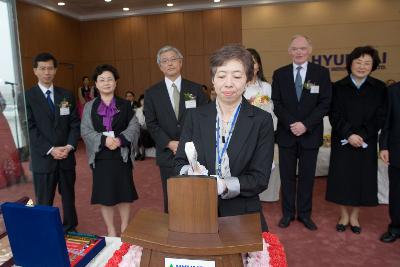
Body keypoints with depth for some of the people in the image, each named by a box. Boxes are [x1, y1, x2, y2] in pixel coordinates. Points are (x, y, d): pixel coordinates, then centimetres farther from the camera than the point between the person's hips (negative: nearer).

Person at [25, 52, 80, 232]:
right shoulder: (27, 96, -2)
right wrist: (51, 150, -16)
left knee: (69, 198, 15)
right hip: (43, 159, -3)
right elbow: (30, 128, -8)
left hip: (67, 156, 3)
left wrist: (69, 147, -10)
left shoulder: (66, 96, 8)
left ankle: (71, 231, 31)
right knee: (44, 202, 6)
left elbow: (75, 124, 4)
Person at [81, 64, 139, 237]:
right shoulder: (89, 107, 6)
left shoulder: (125, 105, 5)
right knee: (104, 195, 6)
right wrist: (104, 140, -18)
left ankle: (124, 229, 24)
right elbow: (85, 131, -2)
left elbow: (134, 127, -2)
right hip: (100, 156, 1)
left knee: (124, 193, 6)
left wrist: (120, 140, -19)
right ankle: (111, 231, 22)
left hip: (122, 155, 0)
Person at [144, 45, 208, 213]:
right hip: (168, 154, 0)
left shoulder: (196, 89, 4)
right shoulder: (151, 93, 5)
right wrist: (170, 143, -11)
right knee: (171, 199, 11)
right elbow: (151, 124, 1)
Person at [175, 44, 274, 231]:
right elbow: (180, 162, 0)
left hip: (243, 216, -1)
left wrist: (223, 185, -27)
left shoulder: (262, 121, -7)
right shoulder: (196, 117, -1)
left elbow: (260, 178, -10)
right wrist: (190, 173, -23)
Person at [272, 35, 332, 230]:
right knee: (287, 176, 9)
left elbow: (324, 104, -5)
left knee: (307, 176, 10)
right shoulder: (279, 74, 4)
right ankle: (288, 213, 24)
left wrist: (306, 125, -15)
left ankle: (304, 213, 26)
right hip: (286, 134, 1)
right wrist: (291, 124, -14)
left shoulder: (322, 73, 1)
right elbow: (276, 104, -1)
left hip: (310, 134, 0)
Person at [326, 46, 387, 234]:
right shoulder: (338, 87, 1)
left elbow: (380, 117, -2)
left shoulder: (379, 88, 2)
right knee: (342, 177, 3)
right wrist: (349, 135, -16)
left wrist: (361, 136, -14)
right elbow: (334, 115, -4)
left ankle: (354, 216, 25)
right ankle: (344, 216, 21)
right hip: (342, 141, -1)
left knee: (363, 178, 7)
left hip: (367, 142, 1)